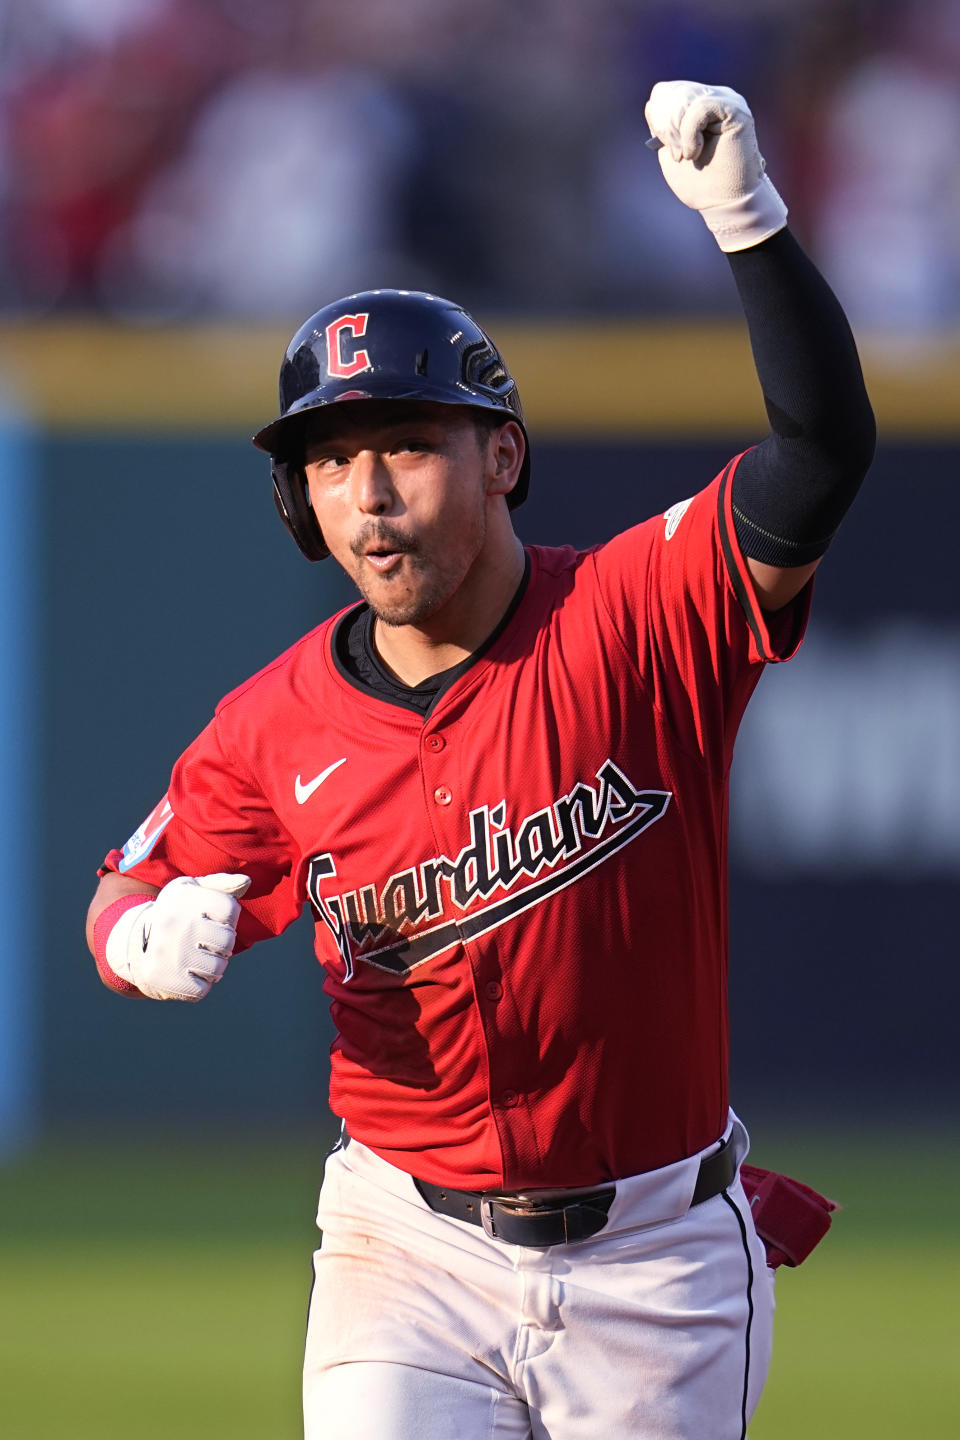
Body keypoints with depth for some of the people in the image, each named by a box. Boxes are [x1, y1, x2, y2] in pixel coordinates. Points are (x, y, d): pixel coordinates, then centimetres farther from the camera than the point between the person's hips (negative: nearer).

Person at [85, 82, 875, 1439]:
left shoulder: (637, 623, -12)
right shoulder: (277, 729, -4)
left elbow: (824, 451, -26)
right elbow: (125, 903, 9)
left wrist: (747, 219, -38)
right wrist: (152, 944, -16)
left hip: (656, 1261, -1)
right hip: (414, 1258, 1)